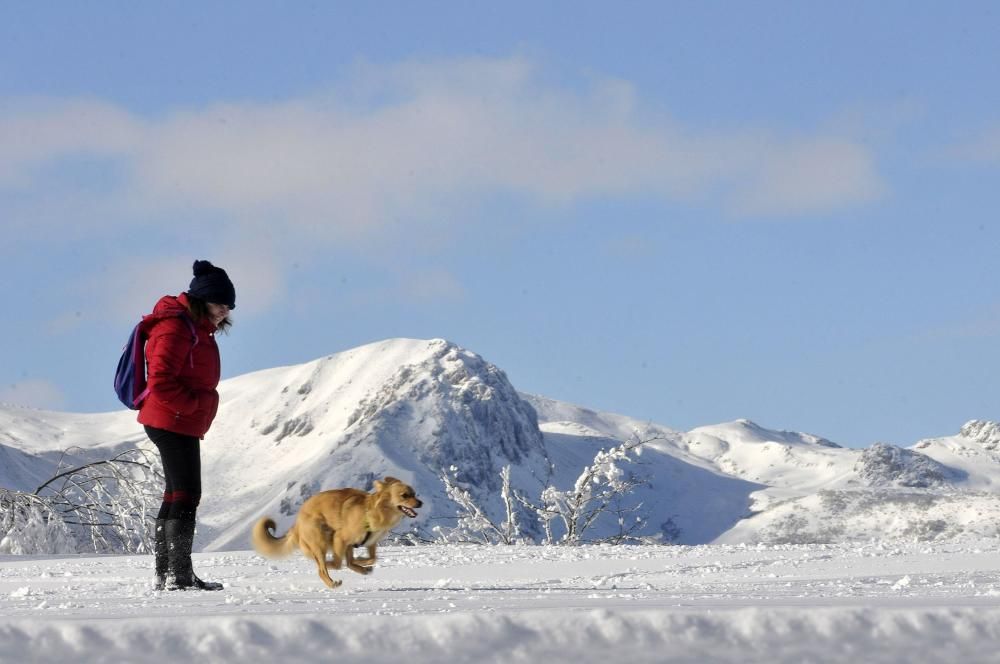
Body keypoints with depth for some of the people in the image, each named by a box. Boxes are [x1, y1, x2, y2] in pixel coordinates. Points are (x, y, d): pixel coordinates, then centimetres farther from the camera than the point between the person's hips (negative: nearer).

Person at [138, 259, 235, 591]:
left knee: (176, 495, 13)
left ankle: (165, 573, 17)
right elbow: (161, 382, -24)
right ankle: (179, 574, -12)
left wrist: (200, 405, 11)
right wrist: (193, 404, -17)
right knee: (186, 495, -11)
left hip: (180, 425, 11)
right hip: (174, 424, -11)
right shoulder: (175, 328, -16)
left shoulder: (196, 329, 17)